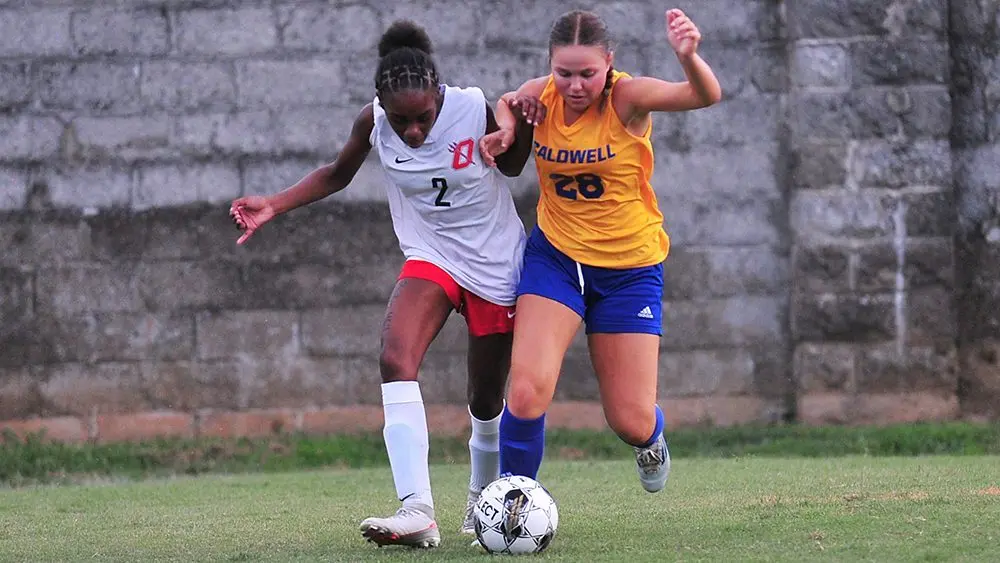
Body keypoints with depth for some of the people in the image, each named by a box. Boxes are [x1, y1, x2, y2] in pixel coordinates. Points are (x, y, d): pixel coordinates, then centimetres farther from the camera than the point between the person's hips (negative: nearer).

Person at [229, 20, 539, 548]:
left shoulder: (474, 110, -21)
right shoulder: (373, 122, -15)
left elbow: (511, 165, 0)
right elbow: (338, 173, 6)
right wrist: (273, 206, -6)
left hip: (497, 266, -1)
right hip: (430, 259, 1)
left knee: (486, 399, 9)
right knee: (395, 358, -27)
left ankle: (482, 499, 40)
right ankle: (417, 511, -35)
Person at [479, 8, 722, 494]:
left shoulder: (626, 98, -19)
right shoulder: (542, 96, -9)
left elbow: (706, 96, -36)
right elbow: (507, 103, 16)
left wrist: (688, 57, -57)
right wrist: (506, 129, -8)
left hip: (629, 267, -2)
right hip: (554, 256, 2)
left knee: (631, 423, 2)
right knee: (526, 391, -20)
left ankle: (651, 438, 41)